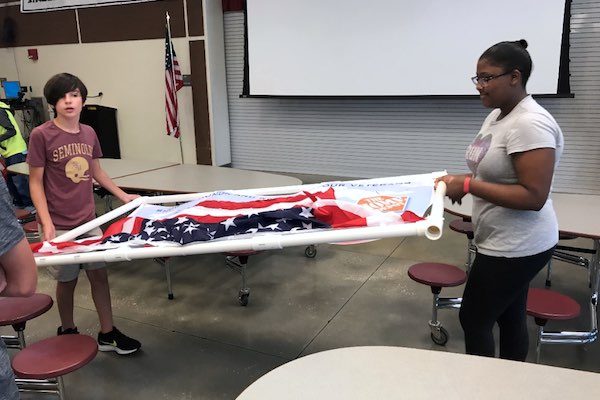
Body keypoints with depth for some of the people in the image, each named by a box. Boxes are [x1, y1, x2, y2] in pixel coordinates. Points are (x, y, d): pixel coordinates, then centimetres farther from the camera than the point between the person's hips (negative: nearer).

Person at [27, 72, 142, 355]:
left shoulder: (89, 133, 2)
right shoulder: (41, 135, -12)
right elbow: (36, 183, -9)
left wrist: (123, 196, 17)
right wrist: (47, 223, -17)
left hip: (88, 220, 4)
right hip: (59, 224, -4)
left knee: (99, 274, 8)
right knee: (67, 279, 10)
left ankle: (107, 334, 23)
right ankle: (67, 332, 33)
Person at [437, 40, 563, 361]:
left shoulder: (530, 124, -22)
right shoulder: (497, 115, 7)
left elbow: (533, 196, -26)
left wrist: (468, 186, -27)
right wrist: (462, 180, -1)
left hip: (516, 247, -9)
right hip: (504, 243, 9)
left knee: (474, 320, 2)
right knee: (510, 319, 19)